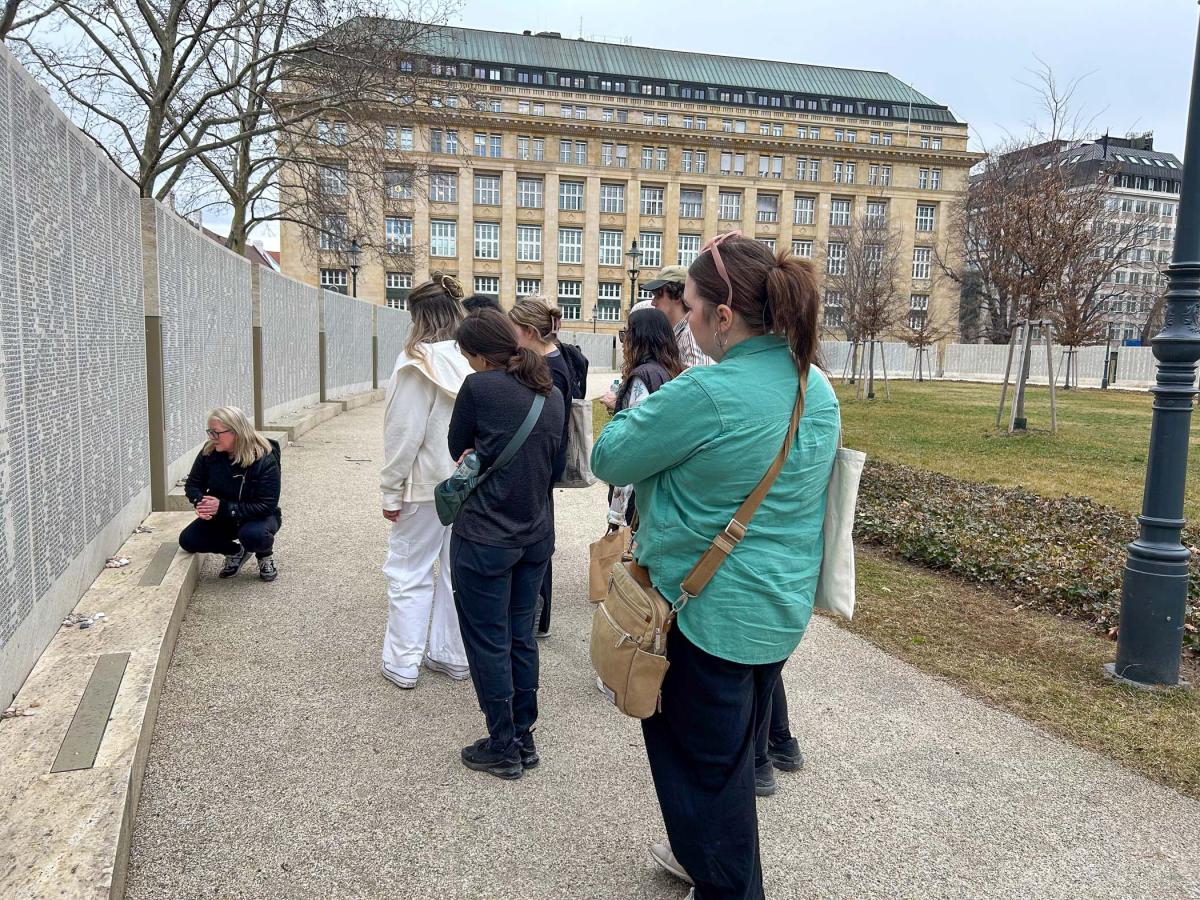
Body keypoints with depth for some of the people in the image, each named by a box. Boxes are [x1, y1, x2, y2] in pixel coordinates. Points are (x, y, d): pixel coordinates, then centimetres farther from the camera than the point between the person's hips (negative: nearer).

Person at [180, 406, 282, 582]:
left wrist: (223, 507, -33)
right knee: (187, 540, -16)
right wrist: (200, 502, -24)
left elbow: (266, 506, -27)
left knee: (252, 535, -38)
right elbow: (192, 484, 1)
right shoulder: (209, 452, -12)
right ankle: (236, 552, 9)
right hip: (221, 517, 5)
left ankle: (266, 554, 0)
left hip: (259, 516, -5)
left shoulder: (265, 459, -25)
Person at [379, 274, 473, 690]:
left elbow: (404, 432, -15)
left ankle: (402, 663, 16)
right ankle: (453, 656, 26)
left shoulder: (418, 363, -16)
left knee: (409, 572, 8)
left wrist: (391, 490, -7)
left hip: (427, 484, -5)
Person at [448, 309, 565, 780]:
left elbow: (458, 449, 0)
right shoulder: (552, 394, 6)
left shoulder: (479, 386, -13)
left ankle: (502, 748, 18)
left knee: (488, 644, 7)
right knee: (522, 638, 16)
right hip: (536, 534, 7)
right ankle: (524, 740, 27)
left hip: (485, 538, -6)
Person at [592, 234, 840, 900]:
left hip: (707, 614, -8)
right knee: (733, 751, 27)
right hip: (783, 612, 9)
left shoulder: (706, 394, -26)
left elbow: (609, 458, -14)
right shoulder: (818, 388, 1)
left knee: (705, 764, 13)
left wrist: (642, 411, 5)